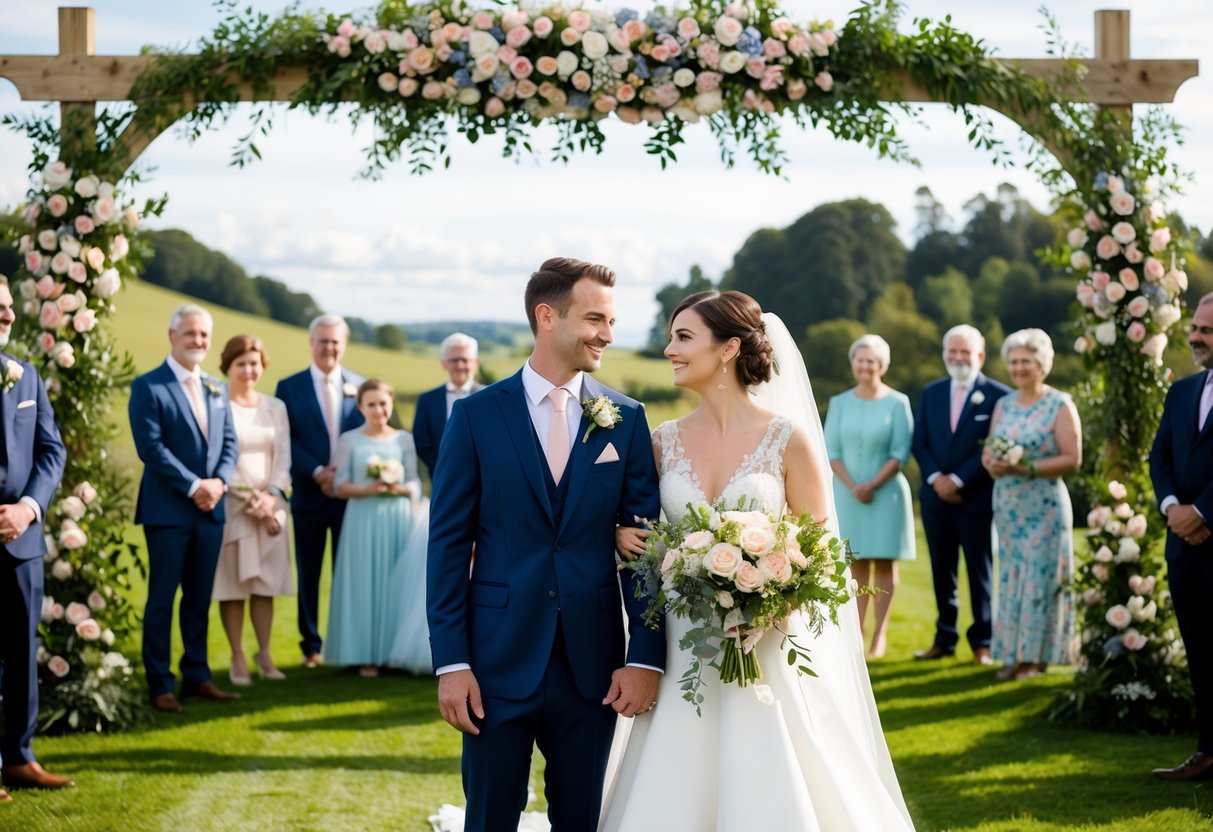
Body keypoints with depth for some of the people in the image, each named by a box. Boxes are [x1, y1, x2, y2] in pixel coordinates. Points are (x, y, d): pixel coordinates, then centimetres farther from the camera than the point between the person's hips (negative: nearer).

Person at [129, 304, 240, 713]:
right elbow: (150, 446, -14)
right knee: (162, 598, 0)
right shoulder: (149, 386, -6)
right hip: (168, 510, -6)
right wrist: (194, 487, -17)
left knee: (200, 598, 11)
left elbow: (229, 442, 11)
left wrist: (219, 482, -8)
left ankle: (197, 675, 18)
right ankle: (160, 684, 5)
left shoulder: (217, 388, 14)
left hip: (210, 509, 6)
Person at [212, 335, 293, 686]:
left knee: (266, 582, 3)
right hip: (230, 505, -4)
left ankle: (265, 654, 9)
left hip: (270, 503, 4)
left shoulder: (275, 407, 11)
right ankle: (238, 658, 3)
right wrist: (249, 500, -12)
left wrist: (271, 496, -8)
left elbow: (283, 456, 7)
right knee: (233, 583, -2)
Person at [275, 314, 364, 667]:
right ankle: (311, 646, 13)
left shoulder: (360, 386, 7)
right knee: (308, 574, 5)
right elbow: (286, 441, -3)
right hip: (309, 495, 0)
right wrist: (317, 472, -14)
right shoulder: (289, 387, 3)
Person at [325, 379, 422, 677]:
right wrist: (367, 489, -17)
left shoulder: (404, 439, 8)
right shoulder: (349, 440, 3)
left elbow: (415, 485, 6)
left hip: (398, 520, 2)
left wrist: (399, 488, -14)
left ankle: (396, 650, 9)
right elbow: (340, 486, -1)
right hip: (363, 521, -1)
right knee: (364, 583, -2)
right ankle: (367, 656, 1)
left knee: (396, 585, 2)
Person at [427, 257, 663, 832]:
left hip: (592, 667, 2)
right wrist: (450, 662, -7)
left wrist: (645, 657, -5)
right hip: (500, 658, -1)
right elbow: (449, 544, -1)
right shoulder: (477, 416, -1)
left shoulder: (627, 420, 4)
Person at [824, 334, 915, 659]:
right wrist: (852, 486, -11)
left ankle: (880, 634, 1)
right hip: (848, 493, 2)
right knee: (856, 563, 4)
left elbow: (900, 452, -6)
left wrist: (873, 484, -15)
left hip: (886, 492, -2)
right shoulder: (840, 403, 5)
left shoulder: (897, 403, -2)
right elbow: (831, 449, 2)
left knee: (884, 562, 0)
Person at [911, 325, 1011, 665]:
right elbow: (920, 443, 8)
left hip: (976, 498, -4)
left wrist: (958, 480, -15)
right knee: (942, 572, 8)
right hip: (936, 496, 5)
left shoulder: (997, 395, -4)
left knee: (980, 571, 2)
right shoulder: (931, 393, 12)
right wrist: (935, 478, -9)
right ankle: (944, 638, 14)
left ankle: (983, 642, 8)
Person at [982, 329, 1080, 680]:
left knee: (1040, 578, -5)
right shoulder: (1003, 405, 13)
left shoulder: (1060, 405, -5)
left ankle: (1037, 656, 0)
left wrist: (1027, 468, -20)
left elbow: (1072, 458, -12)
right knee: (1010, 578, 4)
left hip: (1044, 506, -6)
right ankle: (1015, 654, 9)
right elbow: (988, 450, 14)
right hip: (1007, 505, 6)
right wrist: (992, 463, -10)